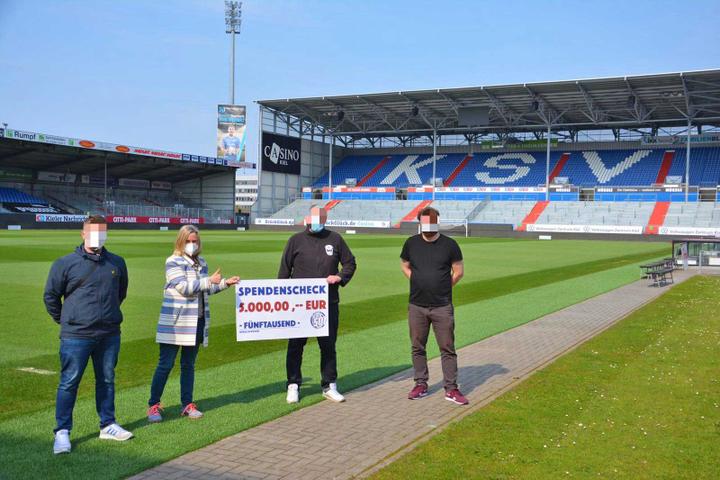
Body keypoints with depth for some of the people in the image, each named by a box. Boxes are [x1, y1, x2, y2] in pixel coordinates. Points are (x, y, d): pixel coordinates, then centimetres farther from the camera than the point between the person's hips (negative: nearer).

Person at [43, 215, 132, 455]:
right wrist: (64, 320, 8)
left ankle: (107, 425, 27)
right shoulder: (66, 263, -6)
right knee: (69, 382, 1)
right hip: (76, 336, -4)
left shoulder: (117, 263, 5)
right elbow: (51, 295, 4)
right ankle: (62, 432, 10)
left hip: (110, 335, 4)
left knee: (107, 380, 14)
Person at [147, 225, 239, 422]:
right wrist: (210, 280, -20)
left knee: (188, 365, 13)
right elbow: (184, 287, -18)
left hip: (197, 322, 6)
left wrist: (225, 283, 11)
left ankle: (187, 405, 20)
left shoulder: (201, 263, 13)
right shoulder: (173, 262, -8)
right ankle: (153, 405, 8)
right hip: (175, 322, -6)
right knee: (165, 364, -2)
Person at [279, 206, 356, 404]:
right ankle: (293, 386, 16)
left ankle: (329, 386, 21)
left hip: (328, 303, 1)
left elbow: (350, 263, 13)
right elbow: (284, 270, 5)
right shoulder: (296, 240, 2)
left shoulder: (335, 239, 5)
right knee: (295, 345, 4)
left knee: (328, 345, 9)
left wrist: (340, 277, -6)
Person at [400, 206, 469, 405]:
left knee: (447, 348, 2)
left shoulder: (449, 244, -4)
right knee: (418, 347, 10)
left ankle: (451, 388, 10)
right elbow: (405, 266, 17)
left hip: (442, 307, -2)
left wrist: (444, 287, 4)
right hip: (417, 306, 2)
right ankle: (421, 384, 24)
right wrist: (418, 284, 8)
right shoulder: (411, 243, 2)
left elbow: (459, 271, 5)